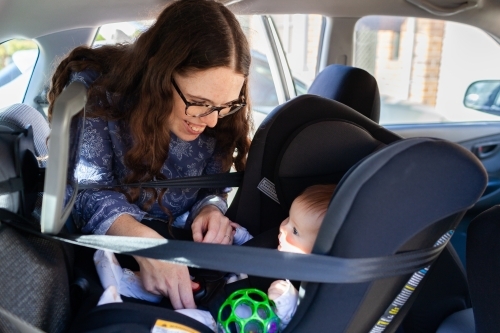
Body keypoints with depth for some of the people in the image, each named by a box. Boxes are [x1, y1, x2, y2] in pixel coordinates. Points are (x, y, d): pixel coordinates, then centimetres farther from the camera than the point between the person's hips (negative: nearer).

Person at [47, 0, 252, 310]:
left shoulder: (220, 118, -11)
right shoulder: (92, 87, -20)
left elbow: (212, 188, -1)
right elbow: (87, 192, -24)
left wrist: (210, 210, -25)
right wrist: (146, 244, -41)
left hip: (176, 244, 3)